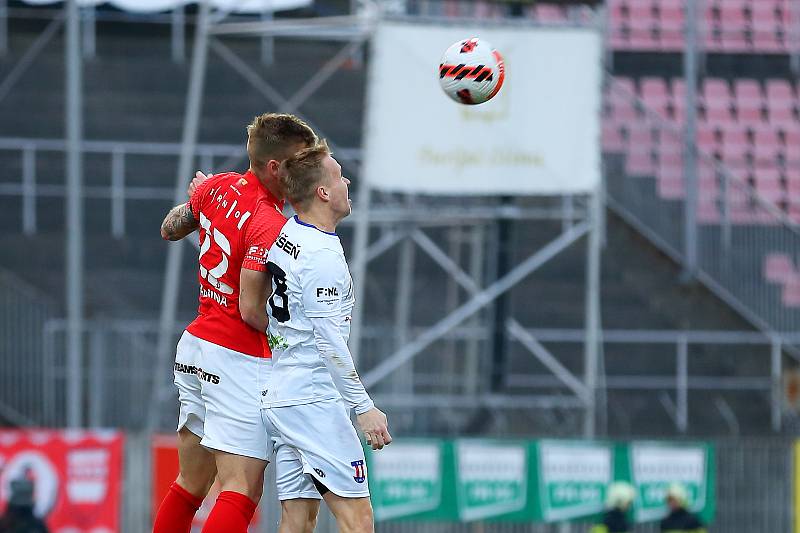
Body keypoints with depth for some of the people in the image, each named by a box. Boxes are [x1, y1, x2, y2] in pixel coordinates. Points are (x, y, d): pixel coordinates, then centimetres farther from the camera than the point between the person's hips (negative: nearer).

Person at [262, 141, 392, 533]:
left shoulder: (282, 235, 9)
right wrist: (365, 407, -15)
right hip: (313, 401, -9)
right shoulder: (324, 255, -16)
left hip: (275, 397, 9)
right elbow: (329, 341, -18)